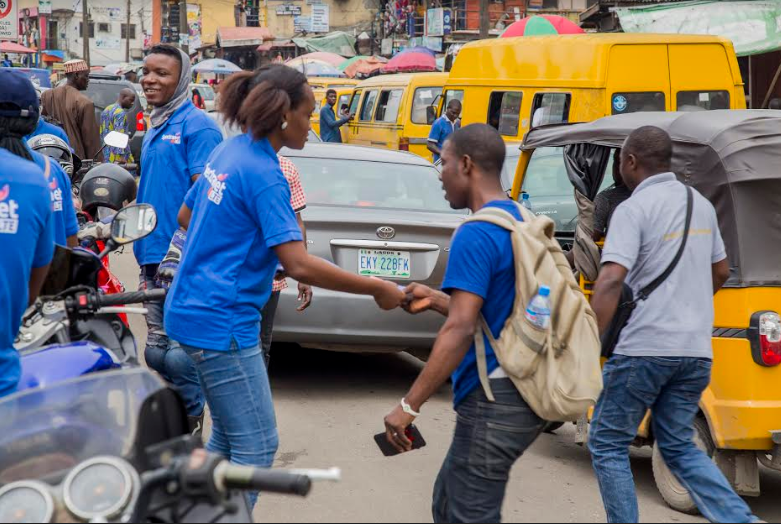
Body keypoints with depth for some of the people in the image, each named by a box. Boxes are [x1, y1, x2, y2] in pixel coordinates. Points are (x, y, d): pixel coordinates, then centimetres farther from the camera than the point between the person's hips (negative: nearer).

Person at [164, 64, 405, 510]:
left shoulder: (229, 152, 9)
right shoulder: (265, 176, -18)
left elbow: (187, 215, 23)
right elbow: (300, 265, -25)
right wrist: (377, 289, -18)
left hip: (195, 310, 10)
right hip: (223, 322, -10)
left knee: (229, 437, 20)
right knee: (257, 448, -2)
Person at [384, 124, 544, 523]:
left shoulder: (477, 235, -17)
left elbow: (460, 330, -23)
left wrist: (410, 404, -20)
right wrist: (435, 299, 21)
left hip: (493, 400, -10)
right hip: (522, 394, 10)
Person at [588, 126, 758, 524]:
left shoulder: (634, 209, -12)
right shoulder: (701, 205, 12)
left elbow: (611, 280, -23)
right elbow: (720, 272, 24)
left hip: (643, 349, -7)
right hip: (695, 351, 7)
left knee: (608, 445, 9)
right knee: (679, 447, 18)